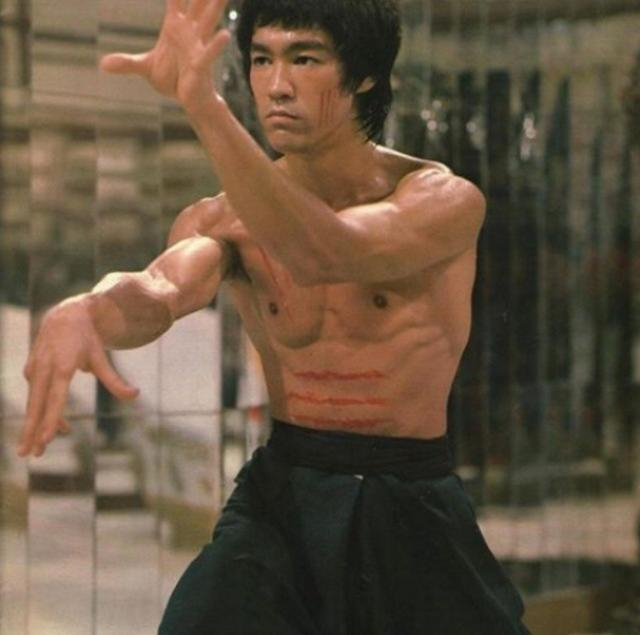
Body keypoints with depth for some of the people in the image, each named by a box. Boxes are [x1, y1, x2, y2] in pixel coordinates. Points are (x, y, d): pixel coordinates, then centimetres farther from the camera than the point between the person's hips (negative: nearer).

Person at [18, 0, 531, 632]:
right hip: (278, 499, 2)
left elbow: (323, 254, -31)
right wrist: (82, 311, -48)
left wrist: (204, 106, -43)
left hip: (411, 511, -1)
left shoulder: (443, 200, -11)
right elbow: (160, 289, -23)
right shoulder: (223, 219, 0)